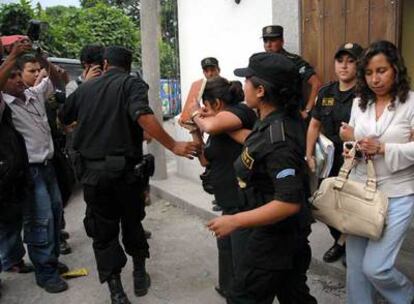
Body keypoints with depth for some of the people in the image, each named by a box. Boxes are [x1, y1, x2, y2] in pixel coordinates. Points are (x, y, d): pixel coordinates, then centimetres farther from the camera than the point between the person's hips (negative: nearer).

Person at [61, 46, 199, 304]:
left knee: (103, 230, 10)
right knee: (132, 222, 19)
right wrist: (173, 146, -21)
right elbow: (143, 116, -23)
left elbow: (63, 120, 23)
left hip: (93, 170, 2)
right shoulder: (132, 84, -3)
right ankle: (140, 276, 31)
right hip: (125, 168, -2)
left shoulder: (85, 88, 10)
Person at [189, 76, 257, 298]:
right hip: (230, 203, 10)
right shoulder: (220, 129, 12)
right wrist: (195, 132, 9)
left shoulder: (240, 112, -14)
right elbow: (205, 160, 18)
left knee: (242, 260, 1)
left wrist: (198, 118, -11)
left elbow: (211, 126, -34)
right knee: (225, 248, 26)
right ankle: (228, 289, 47)